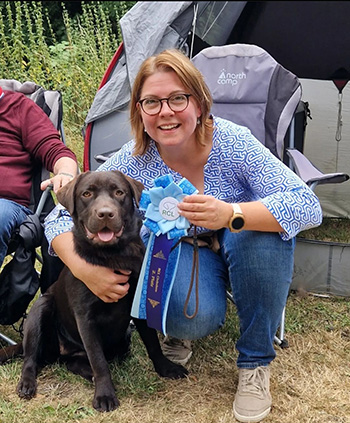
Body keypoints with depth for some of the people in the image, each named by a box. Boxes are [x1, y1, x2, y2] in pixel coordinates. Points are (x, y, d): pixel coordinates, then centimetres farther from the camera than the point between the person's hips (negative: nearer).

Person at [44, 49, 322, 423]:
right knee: (194, 319, -34)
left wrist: (232, 215, -50)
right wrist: (85, 270, -34)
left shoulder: (233, 142, -26)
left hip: (240, 252, 1)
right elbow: (61, 219, -14)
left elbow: (308, 206, -34)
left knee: (264, 229, -36)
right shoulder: (132, 162, -20)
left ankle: (255, 363, -14)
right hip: (178, 250, 0)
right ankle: (180, 326, 9)